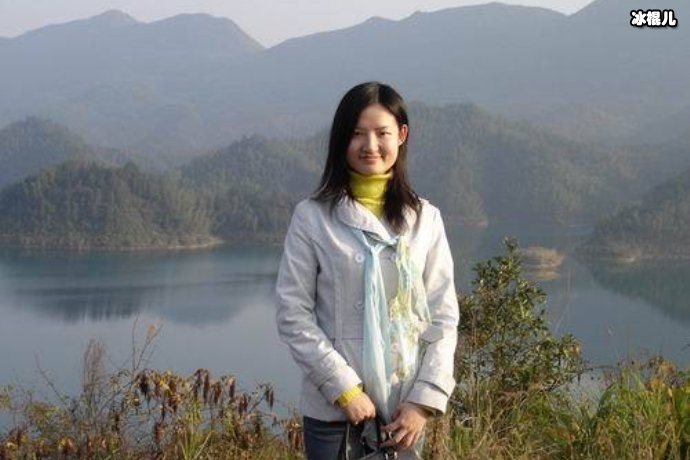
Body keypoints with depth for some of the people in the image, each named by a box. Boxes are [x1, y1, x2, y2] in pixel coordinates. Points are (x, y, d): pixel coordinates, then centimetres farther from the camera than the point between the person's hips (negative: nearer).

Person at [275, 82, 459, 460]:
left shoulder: (425, 219, 4)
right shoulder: (312, 217, -4)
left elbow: (443, 318, 4)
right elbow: (293, 316, -6)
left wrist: (425, 400, -6)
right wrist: (344, 389, -13)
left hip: (404, 411, 2)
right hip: (333, 411, -2)